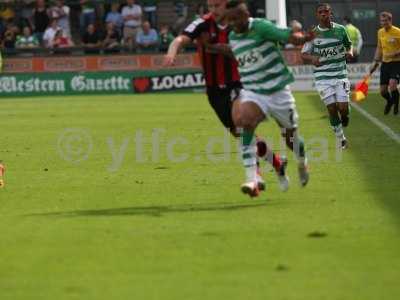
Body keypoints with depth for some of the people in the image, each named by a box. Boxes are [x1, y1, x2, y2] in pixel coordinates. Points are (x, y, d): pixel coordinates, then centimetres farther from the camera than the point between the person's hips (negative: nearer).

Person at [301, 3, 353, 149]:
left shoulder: (340, 29, 2)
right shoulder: (313, 33, -1)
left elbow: (348, 44, 18)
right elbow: (304, 54, 2)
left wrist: (349, 52, -5)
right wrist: (312, 58, -21)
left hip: (340, 74, 1)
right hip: (322, 76, -1)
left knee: (343, 108, -9)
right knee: (331, 108, -6)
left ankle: (344, 119, 29)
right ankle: (341, 139, 12)